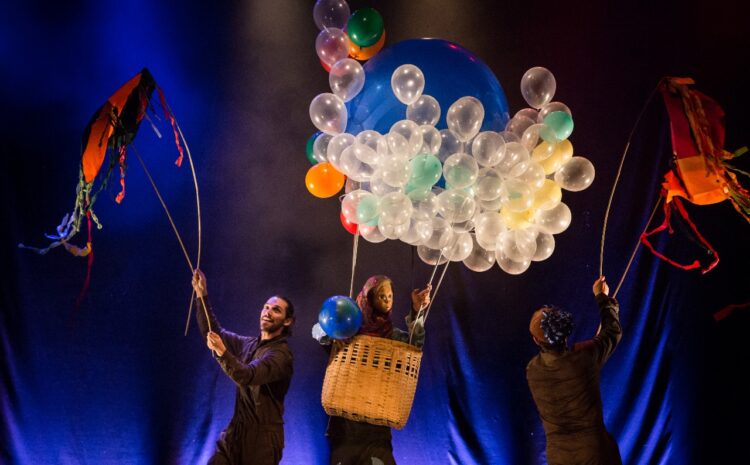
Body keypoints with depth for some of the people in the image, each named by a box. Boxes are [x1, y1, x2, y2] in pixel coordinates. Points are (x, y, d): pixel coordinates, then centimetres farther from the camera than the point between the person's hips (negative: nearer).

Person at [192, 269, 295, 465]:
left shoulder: (281, 354, -14)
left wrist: (222, 353, -43)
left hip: (262, 436, -7)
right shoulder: (249, 344, 9)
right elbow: (213, 333, 16)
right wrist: (202, 296, 7)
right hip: (236, 430, 7)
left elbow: (247, 376, -28)